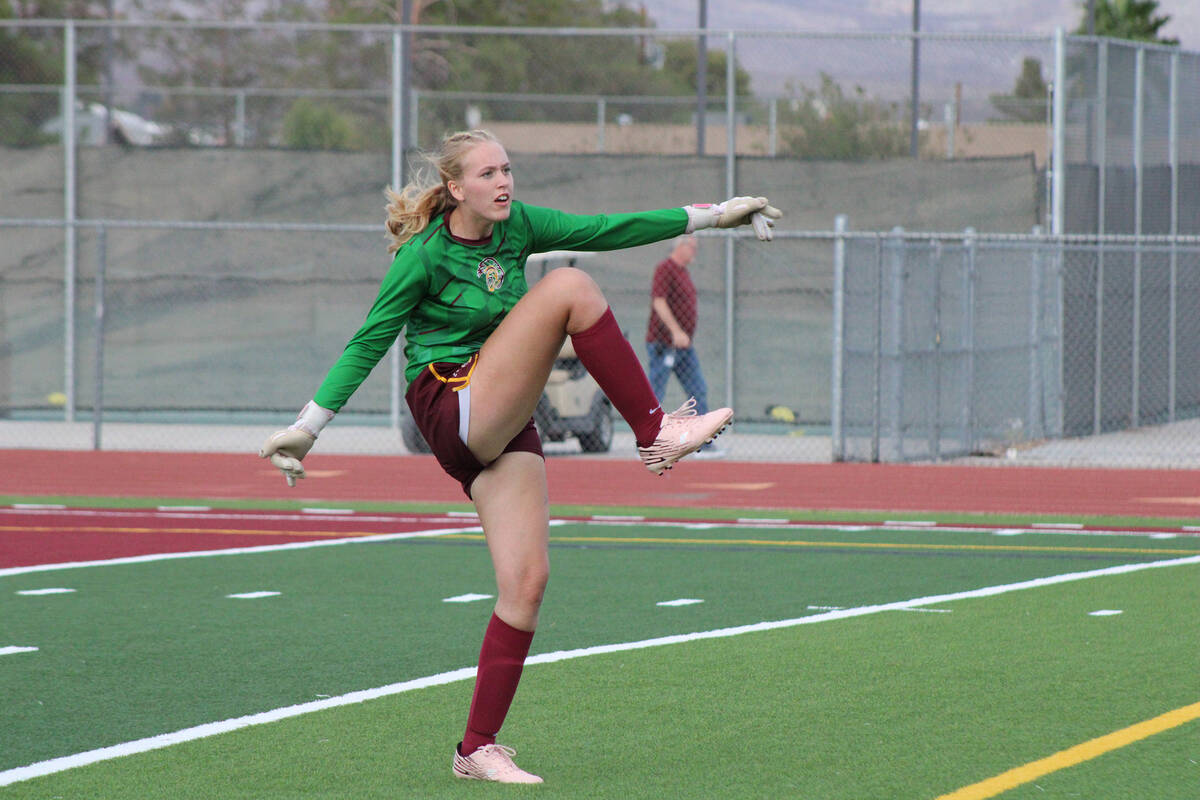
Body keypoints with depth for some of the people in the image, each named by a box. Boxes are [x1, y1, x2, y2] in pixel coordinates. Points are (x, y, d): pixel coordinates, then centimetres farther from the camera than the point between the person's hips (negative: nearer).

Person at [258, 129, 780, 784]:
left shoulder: (517, 226, 7)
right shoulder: (424, 255, -10)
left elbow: (608, 230, 11)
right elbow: (368, 344, -6)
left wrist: (710, 215, 9)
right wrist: (307, 426, -7)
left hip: (504, 427, 6)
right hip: (449, 407, -6)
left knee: (526, 582, -5)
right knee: (569, 288, -18)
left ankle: (478, 749, 1)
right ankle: (655, 435, -15)